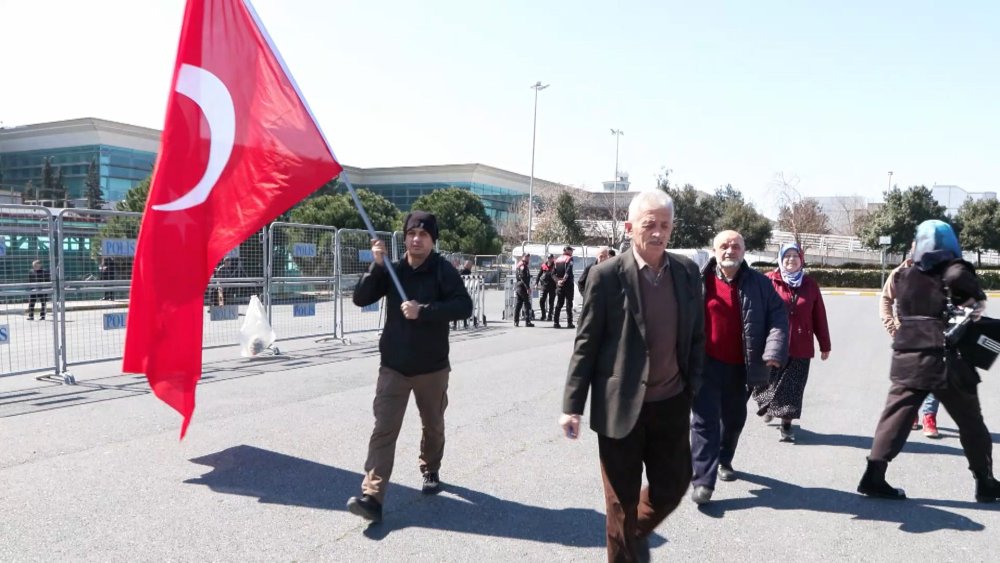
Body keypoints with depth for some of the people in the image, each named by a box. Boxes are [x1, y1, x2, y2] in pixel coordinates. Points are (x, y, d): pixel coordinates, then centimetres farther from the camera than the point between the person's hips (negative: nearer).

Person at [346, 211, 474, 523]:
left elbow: (464, 306, -20)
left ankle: (430, 471, 43)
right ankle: (372, 496, -10)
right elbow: (360, 299, -5)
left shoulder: (443, 271, -8)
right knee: (383, 430, -7)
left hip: (432, 367, -1)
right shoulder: (393, 270, 2)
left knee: (433, 427, 18)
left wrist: (423, 310, -28)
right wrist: (376, 265, -17)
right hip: (393, 367, 1)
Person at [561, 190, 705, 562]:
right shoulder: (607, 275, -11)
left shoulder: (688, 271, 1)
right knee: (622, 501, 9)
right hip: (621, 406, -4)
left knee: (673, 486, 17)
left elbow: (697, 335, 9)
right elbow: (586, 343, -9)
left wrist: (693, 388, 6)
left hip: (672, 404, 4)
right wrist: (572, 405, -9)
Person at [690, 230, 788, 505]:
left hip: (740, 366, 3)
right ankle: (703, 480, -1)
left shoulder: (759, 283, 0)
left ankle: (724, 460, 42)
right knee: (705, 420, -4)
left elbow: (778, 316, -3)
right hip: (706, 364, -2)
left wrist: (774, 351, -18)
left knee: (734, 418, 19)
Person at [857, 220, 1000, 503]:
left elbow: (900, 311, 11)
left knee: (895, 417, 4)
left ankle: (874, 476, -3)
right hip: (946, 360, -3)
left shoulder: (904, 275, 7)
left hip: (907, 358, 3)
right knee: (970, 422, 13)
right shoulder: (955, 273, -3)